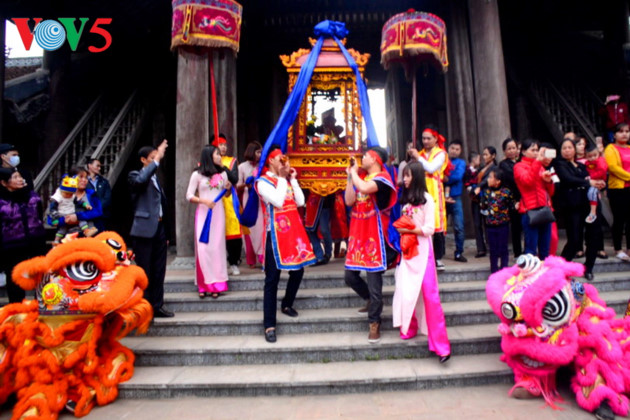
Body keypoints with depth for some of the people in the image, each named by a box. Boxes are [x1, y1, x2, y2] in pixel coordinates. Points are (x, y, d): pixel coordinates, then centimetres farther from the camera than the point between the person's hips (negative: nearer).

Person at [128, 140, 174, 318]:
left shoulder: (156, 178, 20)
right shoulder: (135, 175, -1)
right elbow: (140, 180, -28)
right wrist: (157, 160, -23)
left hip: (159, 229, 7)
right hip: (144, 229, -7)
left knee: (159, 271, 10)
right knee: (144, 271, -1)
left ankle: (157, 306, 19)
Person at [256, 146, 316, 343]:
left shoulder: (287, 180, 15)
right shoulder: (263, 182, -5)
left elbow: (300, 202, 6)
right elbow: (278, 201, -20)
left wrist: (293, 179, 3)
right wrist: (282, 178, -10)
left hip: (293, 230, 7)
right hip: (276, 233, -7)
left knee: (298, 270, 14)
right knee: (272, 278, -5)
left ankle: (287, 305, 38)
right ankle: (269, 325, 2)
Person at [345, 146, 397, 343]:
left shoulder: (382, 177, -10)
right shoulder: (361, 177, 11)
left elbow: (364, 188, -31)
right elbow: (349, 201, 1)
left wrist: (354, 172, -12)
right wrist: (350, 176, -1)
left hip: (374, 235, -7)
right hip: (357, 233, 7)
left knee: (374, 280, -2)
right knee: (350, 276, 12)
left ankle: (374, 323, 12)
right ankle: (372, 301, 37)